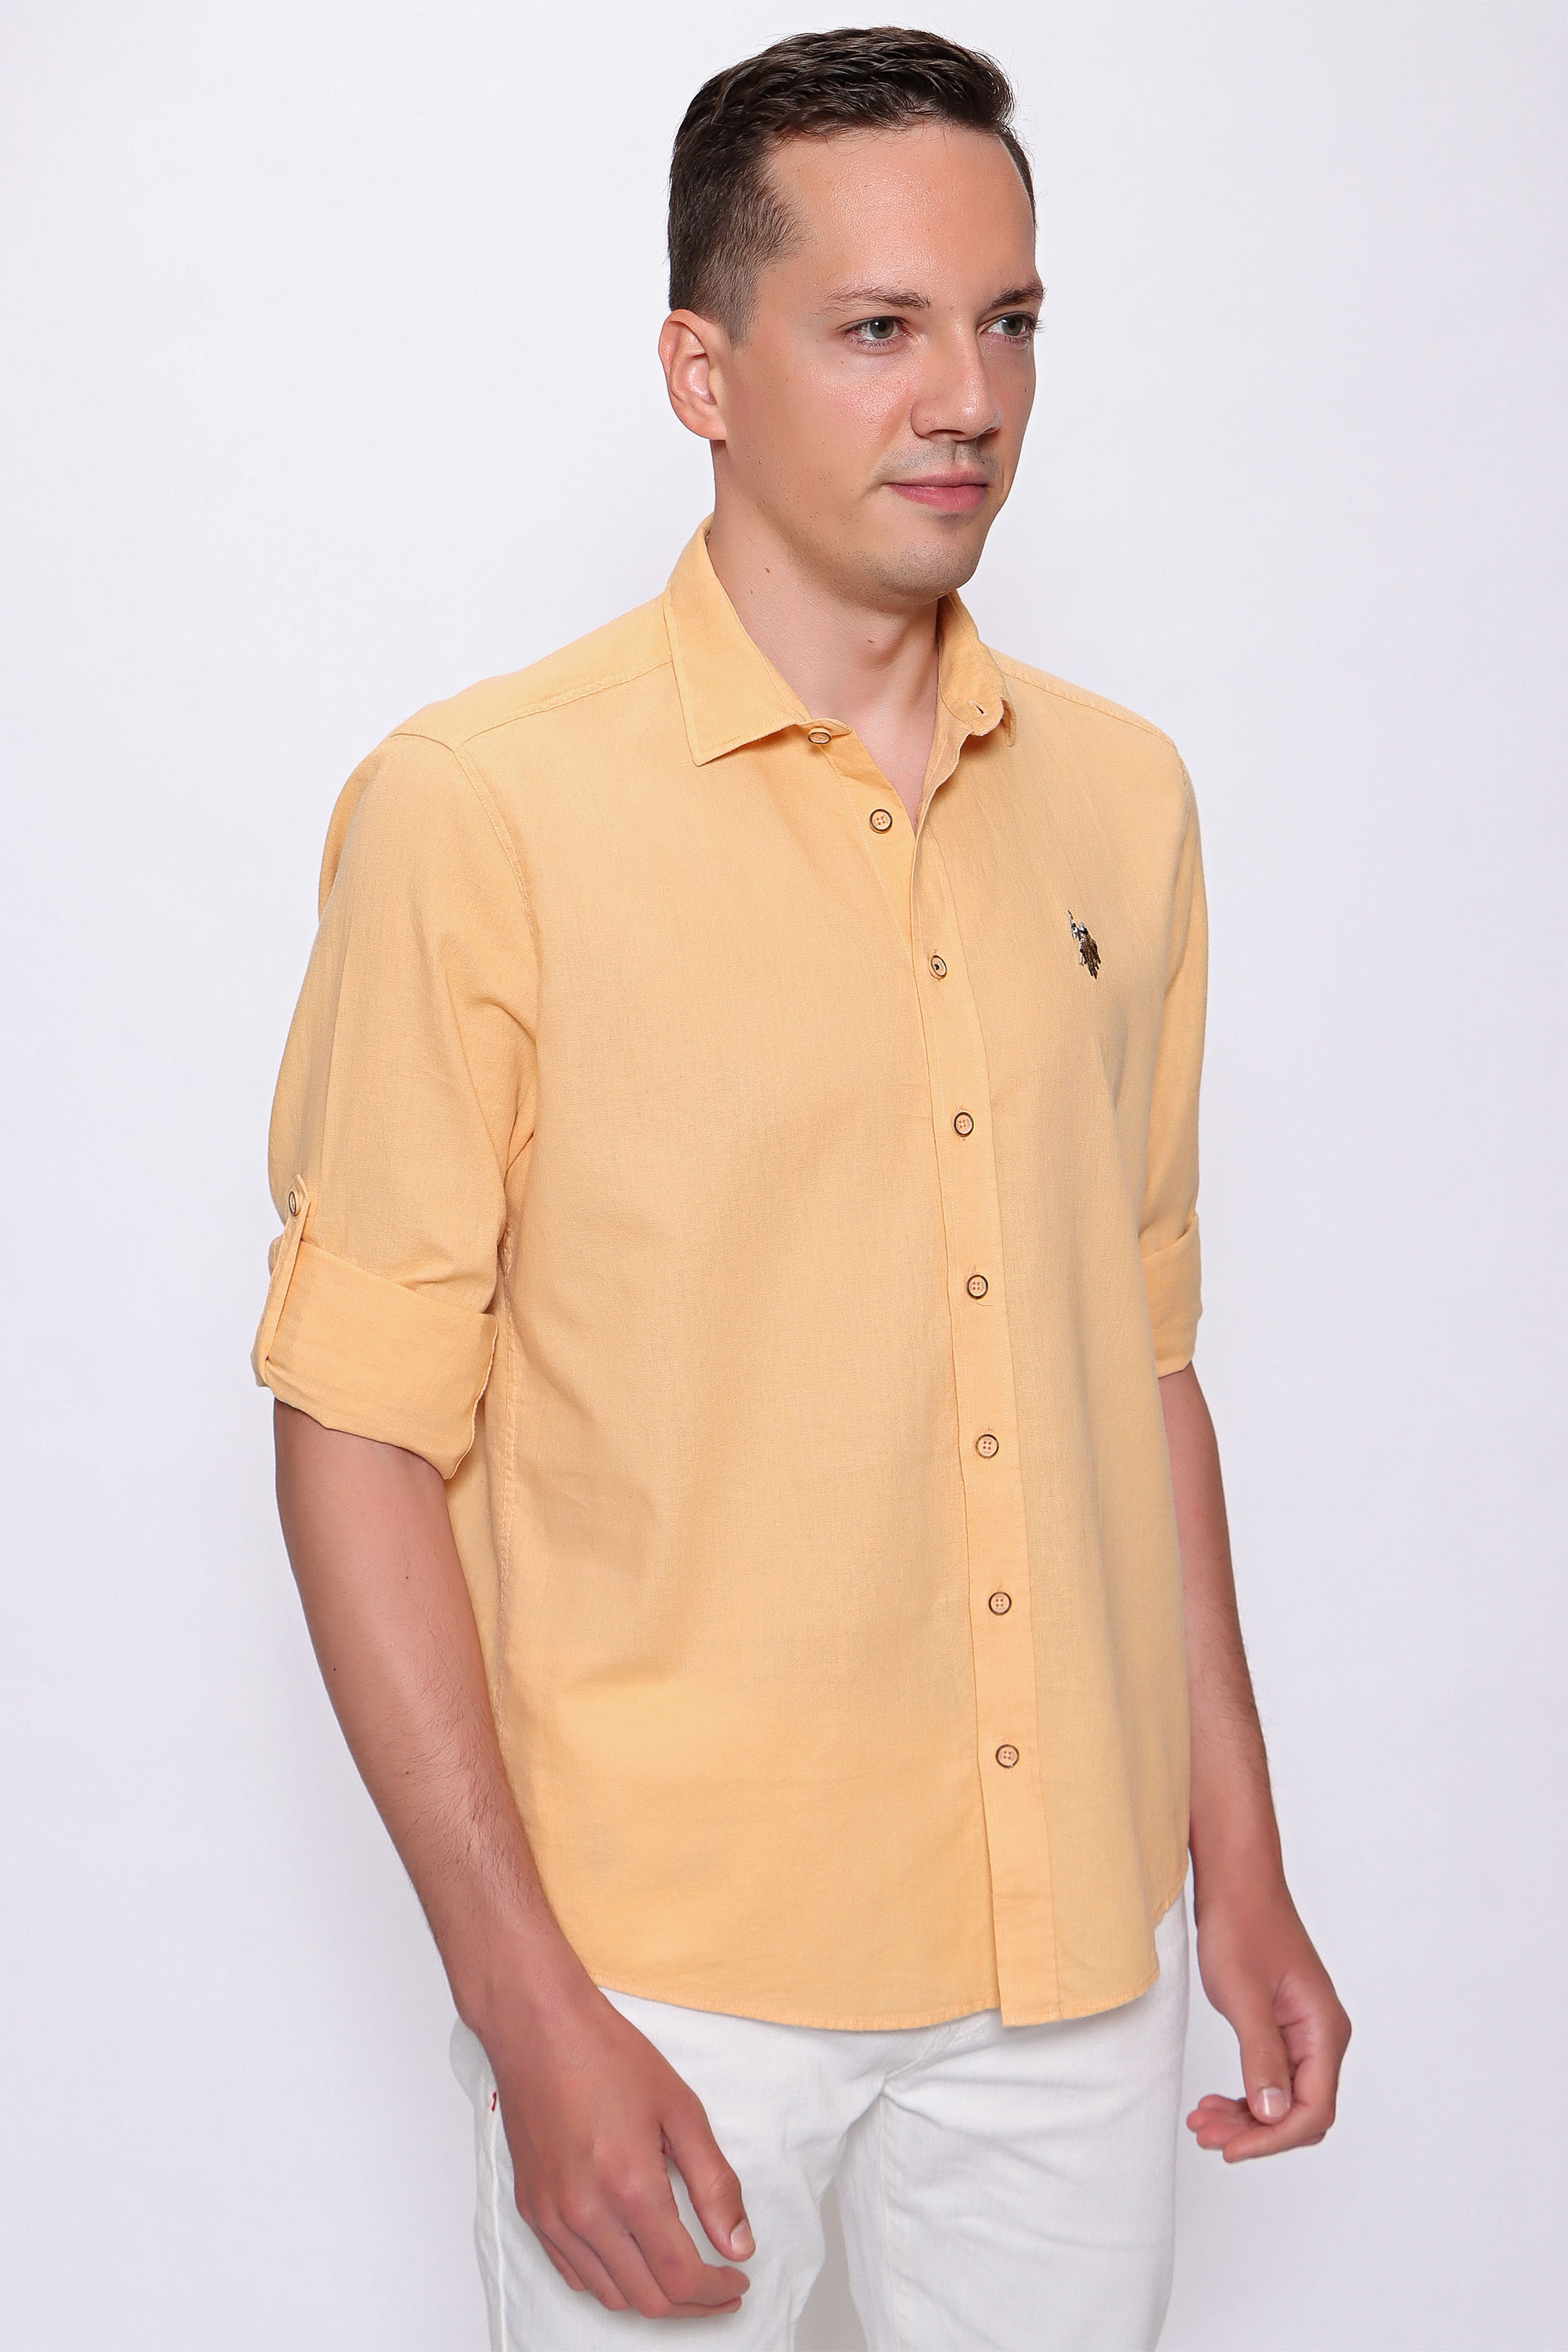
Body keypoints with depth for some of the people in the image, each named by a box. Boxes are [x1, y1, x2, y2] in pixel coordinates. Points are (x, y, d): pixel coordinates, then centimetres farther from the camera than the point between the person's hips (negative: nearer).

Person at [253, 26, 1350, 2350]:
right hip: (673, 1969, -4)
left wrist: (1240, 1861, 11)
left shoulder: (1121, 799, 5)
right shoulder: (483, 810, -12)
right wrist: (531, 2012, -14)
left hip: (1077, 1946, 5)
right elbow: (360, 1429, -11)